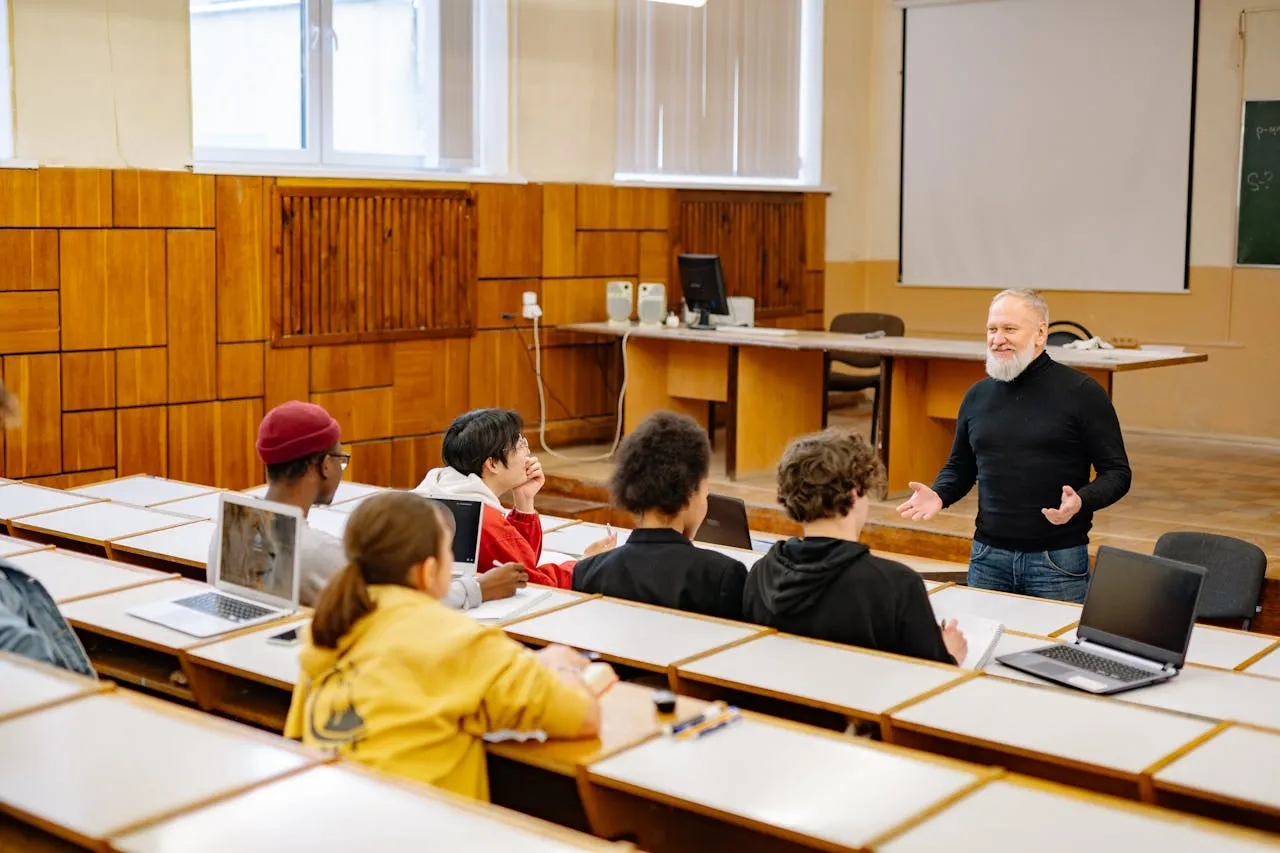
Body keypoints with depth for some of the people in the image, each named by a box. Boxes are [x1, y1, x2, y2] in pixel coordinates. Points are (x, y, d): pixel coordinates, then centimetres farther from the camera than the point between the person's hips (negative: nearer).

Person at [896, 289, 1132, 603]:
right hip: (987, 557, 4)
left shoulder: (1081, 392, -5)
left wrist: (1081, 502, -22)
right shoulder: (977, 395, 9)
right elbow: (959, 467, 20)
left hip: (1057, 561, -4)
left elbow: (1117, 472, -3)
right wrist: (938, 495, -1)